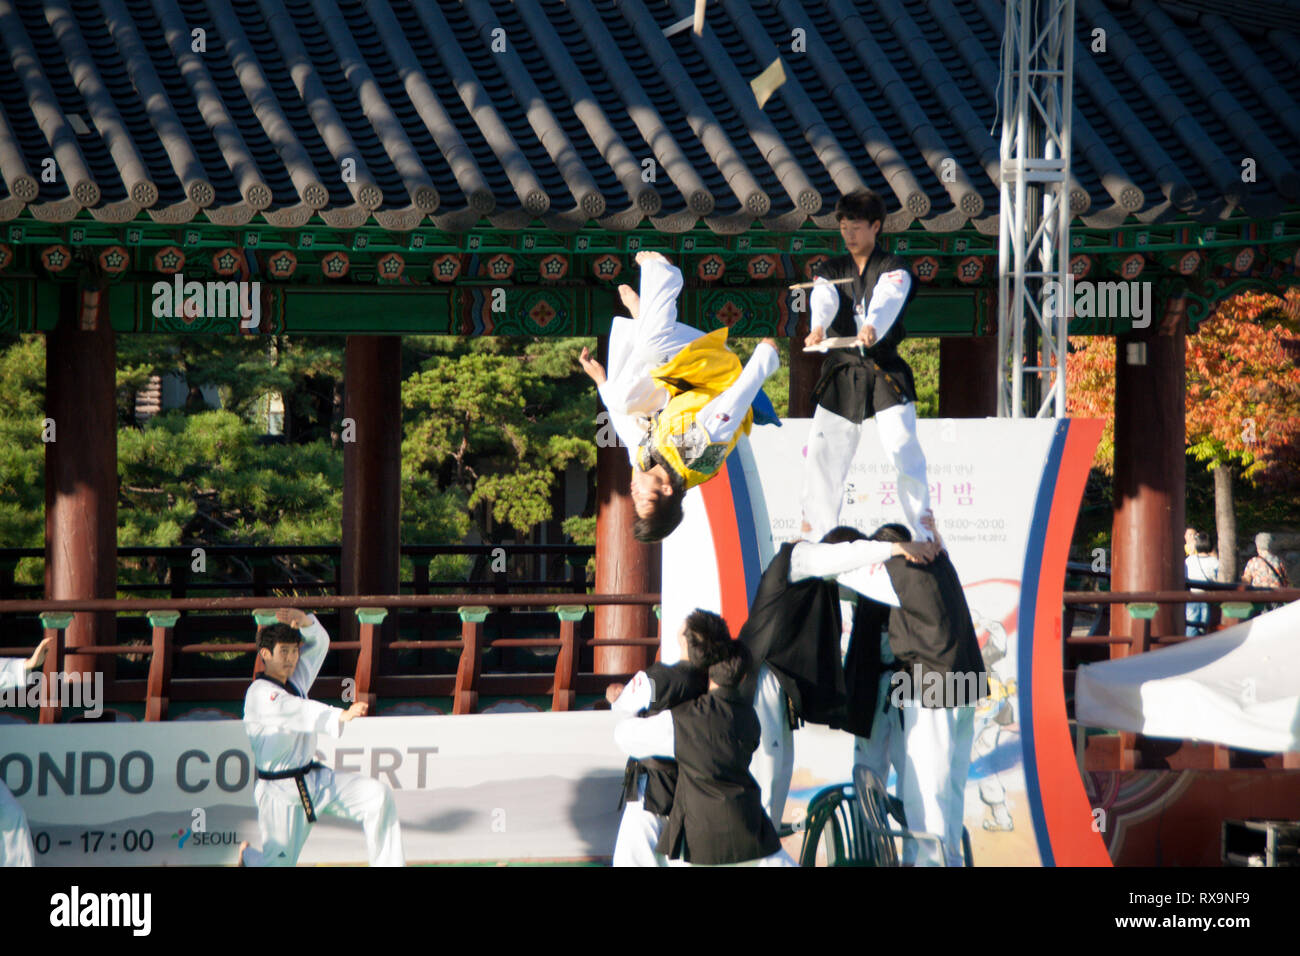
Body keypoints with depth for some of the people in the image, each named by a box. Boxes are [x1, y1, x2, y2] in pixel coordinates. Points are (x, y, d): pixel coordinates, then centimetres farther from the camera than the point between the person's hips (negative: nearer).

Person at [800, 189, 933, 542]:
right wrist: (817, 327, -37)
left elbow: (887, 300, -23)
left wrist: (871, 328, -46)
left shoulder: (894, 269, -1)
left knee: (903, 447, -15)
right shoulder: (832, 270, 9)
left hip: (886, 371, -3)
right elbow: (823, 300, -13)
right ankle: (815, 530, 16)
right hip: (841, 371, 3)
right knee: (822, 452, 3)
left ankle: (923, 526, -11)